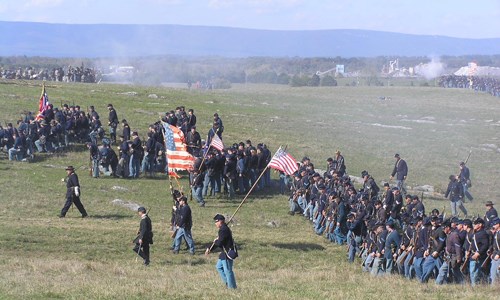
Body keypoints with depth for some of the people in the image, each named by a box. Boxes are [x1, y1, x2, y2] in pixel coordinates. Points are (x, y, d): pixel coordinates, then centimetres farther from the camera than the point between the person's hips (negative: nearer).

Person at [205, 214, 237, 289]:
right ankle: (227, 282, 25)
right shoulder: (224, 229, 13)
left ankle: (232, 287, 4)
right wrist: (209, 249, 14)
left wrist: (215, 241, -2)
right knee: (219, 267, 21)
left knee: (227, 270, -3)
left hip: (228, 253, -11)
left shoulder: (223, 230, -21)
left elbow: (219, 243, -25)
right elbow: (218, 241, 20)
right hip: (225, 252, 11)